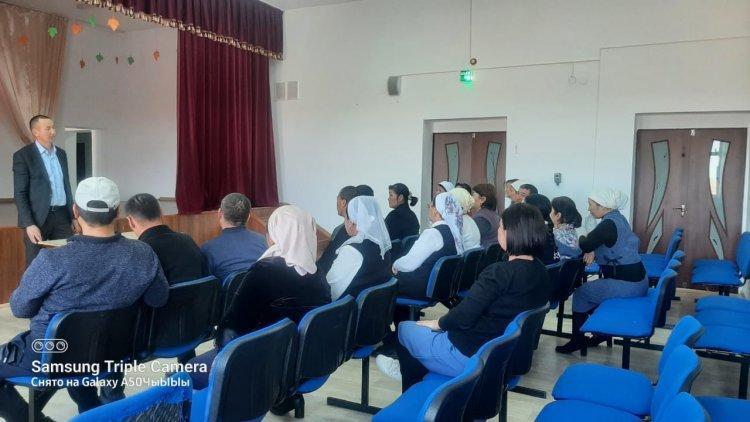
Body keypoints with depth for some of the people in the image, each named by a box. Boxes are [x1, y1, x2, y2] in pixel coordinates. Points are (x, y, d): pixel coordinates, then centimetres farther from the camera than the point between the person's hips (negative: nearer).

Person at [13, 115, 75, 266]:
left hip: (62, 216, 5)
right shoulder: (23, 156, -6)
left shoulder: (61, 153, 12)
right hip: (38, 218, -5)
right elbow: (19, 194, -9)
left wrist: (72, 216, 14)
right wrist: (29, 224, -17)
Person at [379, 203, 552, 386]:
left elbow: (463, 317, -25)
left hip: (470, 356, -8)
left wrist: (438, 323, -4)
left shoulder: (499, 273, -26)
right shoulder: (542, 273, -1)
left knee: (405, 328, 16)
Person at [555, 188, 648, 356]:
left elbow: (584, 245, -18)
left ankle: (578, 340, 12)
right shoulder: (618, 218, 10)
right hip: (636, 279, 10)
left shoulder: (608, 224, -20)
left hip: (626, 284, -10)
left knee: (580, 293, 3)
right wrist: (593, 250, -1)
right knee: (591, 289, 24)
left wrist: (582, 238, 4)